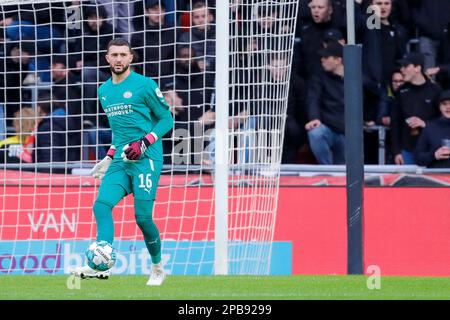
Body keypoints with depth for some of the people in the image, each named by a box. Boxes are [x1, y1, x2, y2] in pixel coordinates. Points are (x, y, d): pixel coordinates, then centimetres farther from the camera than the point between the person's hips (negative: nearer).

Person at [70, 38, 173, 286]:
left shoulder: (144, 85, -4)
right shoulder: (104, 91, 16)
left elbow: (167, 119, -1)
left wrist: (145, 142, -14)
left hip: (146, 159, -6)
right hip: (120, 161, 6)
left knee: (142, 216, -10)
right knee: (101, 205, -16)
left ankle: (158, 268, 12)